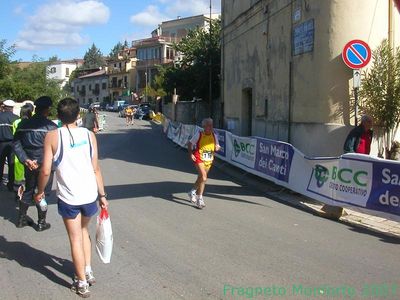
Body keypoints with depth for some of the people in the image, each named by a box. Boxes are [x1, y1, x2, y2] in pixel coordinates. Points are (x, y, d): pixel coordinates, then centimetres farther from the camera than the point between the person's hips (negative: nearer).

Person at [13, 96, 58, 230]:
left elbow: (16, 143, -2)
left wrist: (25, 160, -7)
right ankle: (41, 223, 16)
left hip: (30, 164, 5)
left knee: (28, 190, 20)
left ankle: (21, 219, 29)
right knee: (43, 193, 7)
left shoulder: (24, 124, 1)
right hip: (45, 165, -5)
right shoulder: (51, 126, -14)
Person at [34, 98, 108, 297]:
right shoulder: (89, 135, 1)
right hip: (90, 194, 3)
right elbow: (96, 169, 2)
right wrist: (102, 195, 9)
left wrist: (40, 191, 7)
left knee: (75, 238, 10)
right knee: (83, 230, 27)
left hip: (68, 197, -3)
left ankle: (82, 283, 17)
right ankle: (88, 271, 28)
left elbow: (46, 171, -10)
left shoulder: (53, 137, -6)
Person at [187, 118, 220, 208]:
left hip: (209, 160, 6)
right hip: (199, 158, -5)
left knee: (201, 178, 17)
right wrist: (191, 154, -10)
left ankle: (193, 192, 41)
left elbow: (217, 147, 15)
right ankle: (200, 199, -8)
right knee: (203, 178, -19)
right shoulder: (199, 134, -7)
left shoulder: (214, 136, 5)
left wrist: (217, 148, -9)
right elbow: (190, 144, 1)